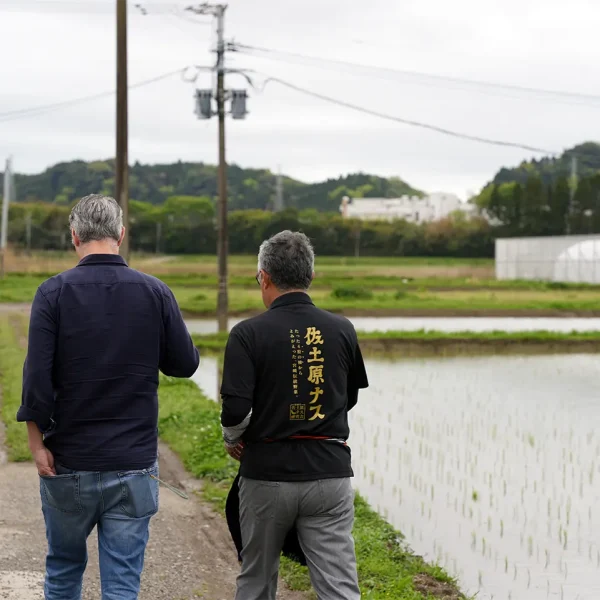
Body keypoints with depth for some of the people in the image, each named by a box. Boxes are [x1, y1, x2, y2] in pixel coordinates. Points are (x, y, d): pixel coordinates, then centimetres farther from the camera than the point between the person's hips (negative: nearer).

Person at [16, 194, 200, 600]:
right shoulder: (155, 293, -4)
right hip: (134, 464, 0)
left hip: (68, 461, 0)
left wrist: (37, 441, -5)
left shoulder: (54, 293, -8)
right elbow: (185, 364, 3)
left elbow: (37, 376, -13)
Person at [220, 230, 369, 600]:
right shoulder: (342, 330, 1)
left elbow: (235, 410, -16)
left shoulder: (248, 334, -10)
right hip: (330, 472, 1)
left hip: (267, 474, -1)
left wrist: (233, 440, 6)